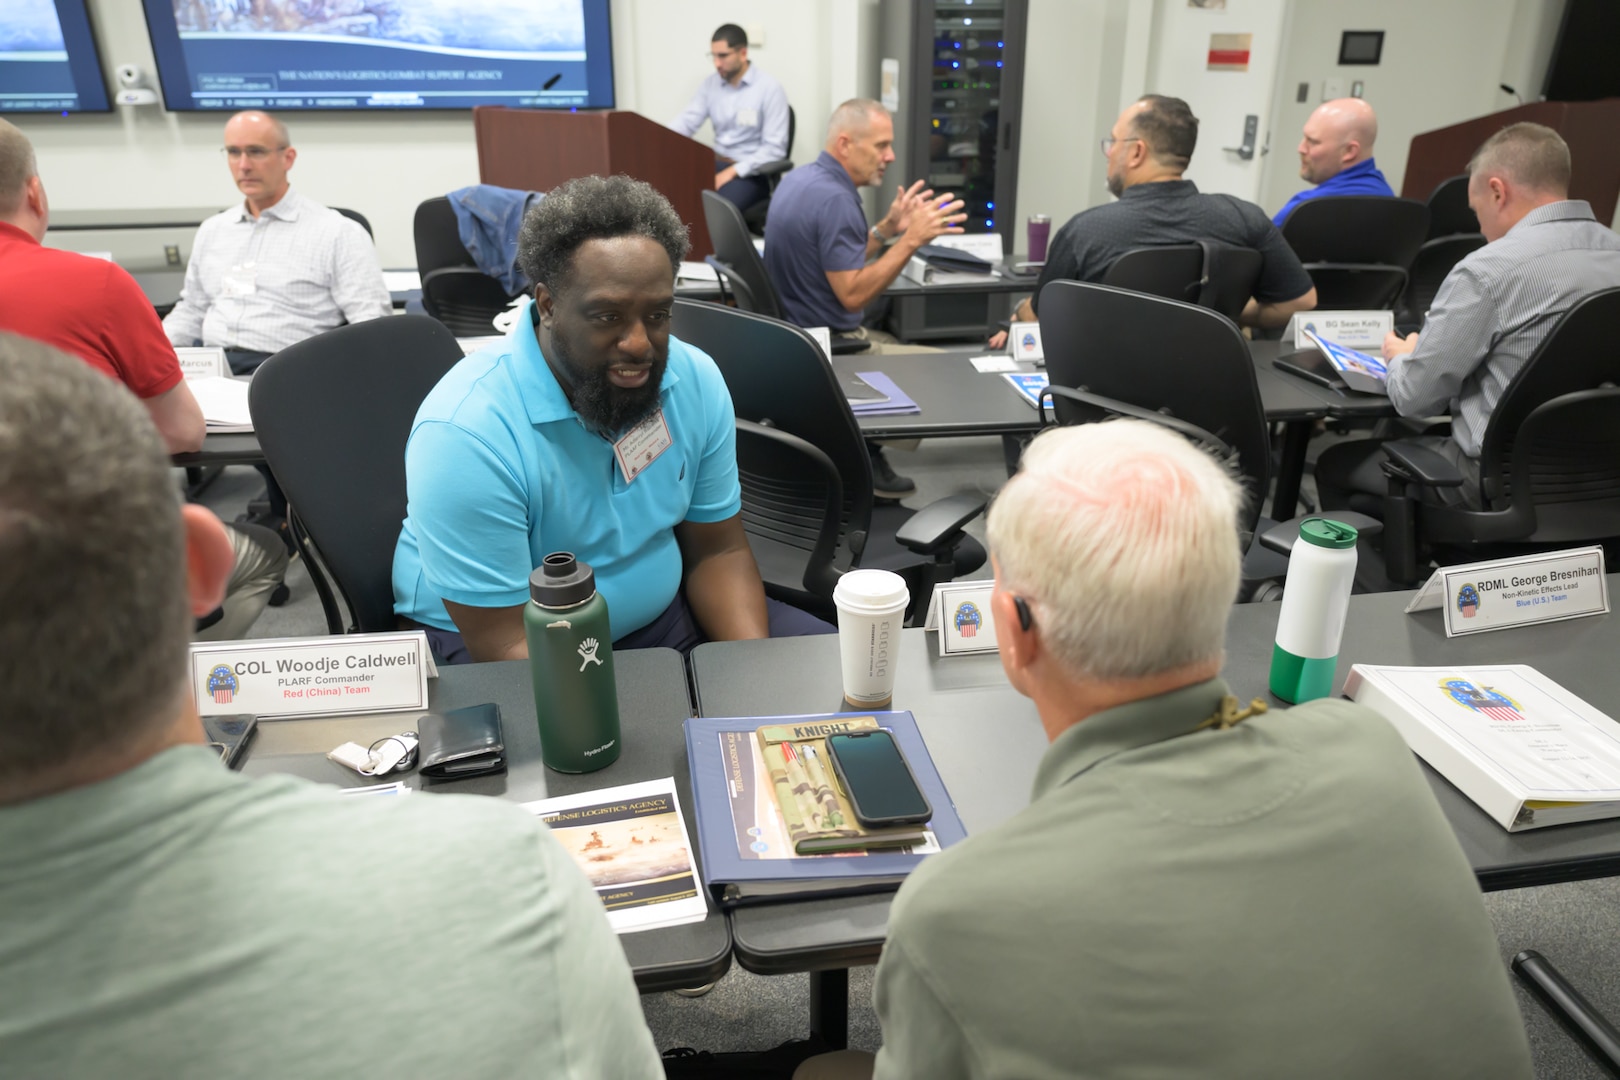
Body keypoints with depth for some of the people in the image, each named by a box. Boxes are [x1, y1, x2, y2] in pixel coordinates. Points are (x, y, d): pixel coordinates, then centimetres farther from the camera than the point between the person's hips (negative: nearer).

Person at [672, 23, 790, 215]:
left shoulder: (770, 89, -9)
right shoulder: (710, 84, 9)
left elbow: (774, 149, -14)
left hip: (751, 172, -5)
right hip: (716, 163, 5)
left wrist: (732, 172, -22)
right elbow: (687, 122, 3)